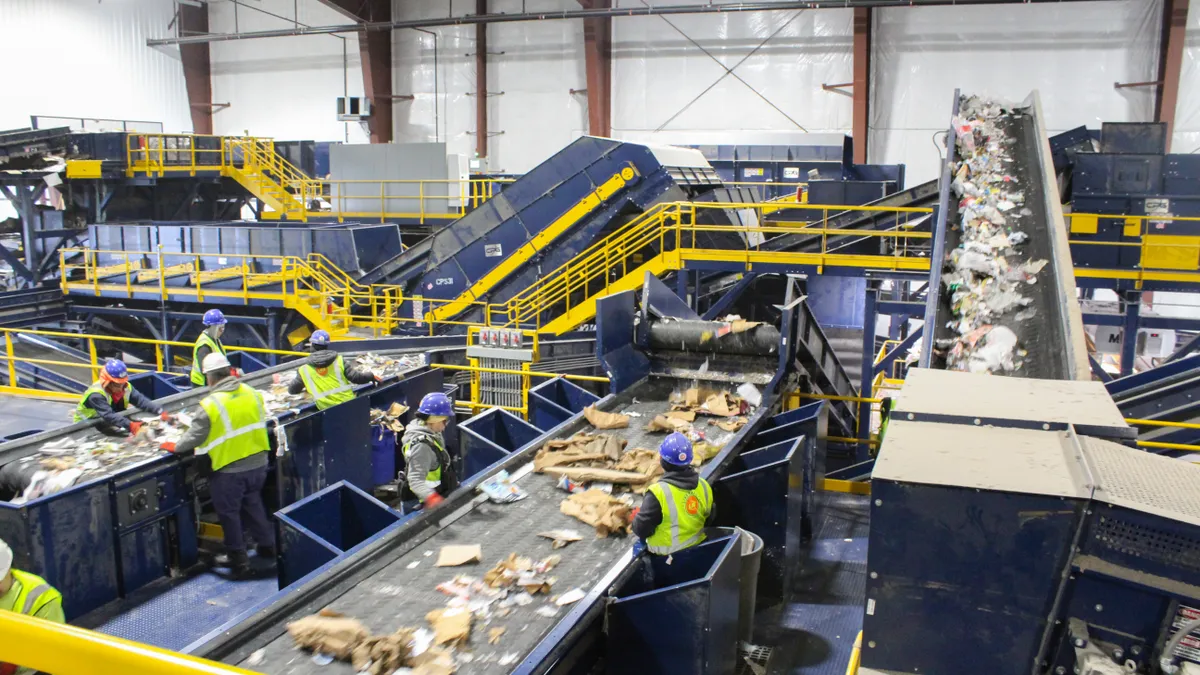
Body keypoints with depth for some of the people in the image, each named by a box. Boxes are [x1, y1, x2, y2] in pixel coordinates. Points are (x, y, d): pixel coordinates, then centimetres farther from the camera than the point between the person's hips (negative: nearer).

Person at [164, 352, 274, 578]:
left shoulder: (211, 404, -19)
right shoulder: (252, 393, -3)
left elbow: (195, 436, -12)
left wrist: (176, 447, 7)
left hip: (229, 471, -5)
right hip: (258, 464, 6)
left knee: (229, 514, 11)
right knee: (253, 505, 25)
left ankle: (238, 560, 21)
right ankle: (267, 545, 36)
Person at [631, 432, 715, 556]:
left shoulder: (659, 492, -27)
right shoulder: (703, 486, -9)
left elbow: (641, 530, -20)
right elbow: (709, 520, 7)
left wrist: (637, 516, 0)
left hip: (666, 553, -5)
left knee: (639, 544, 21)